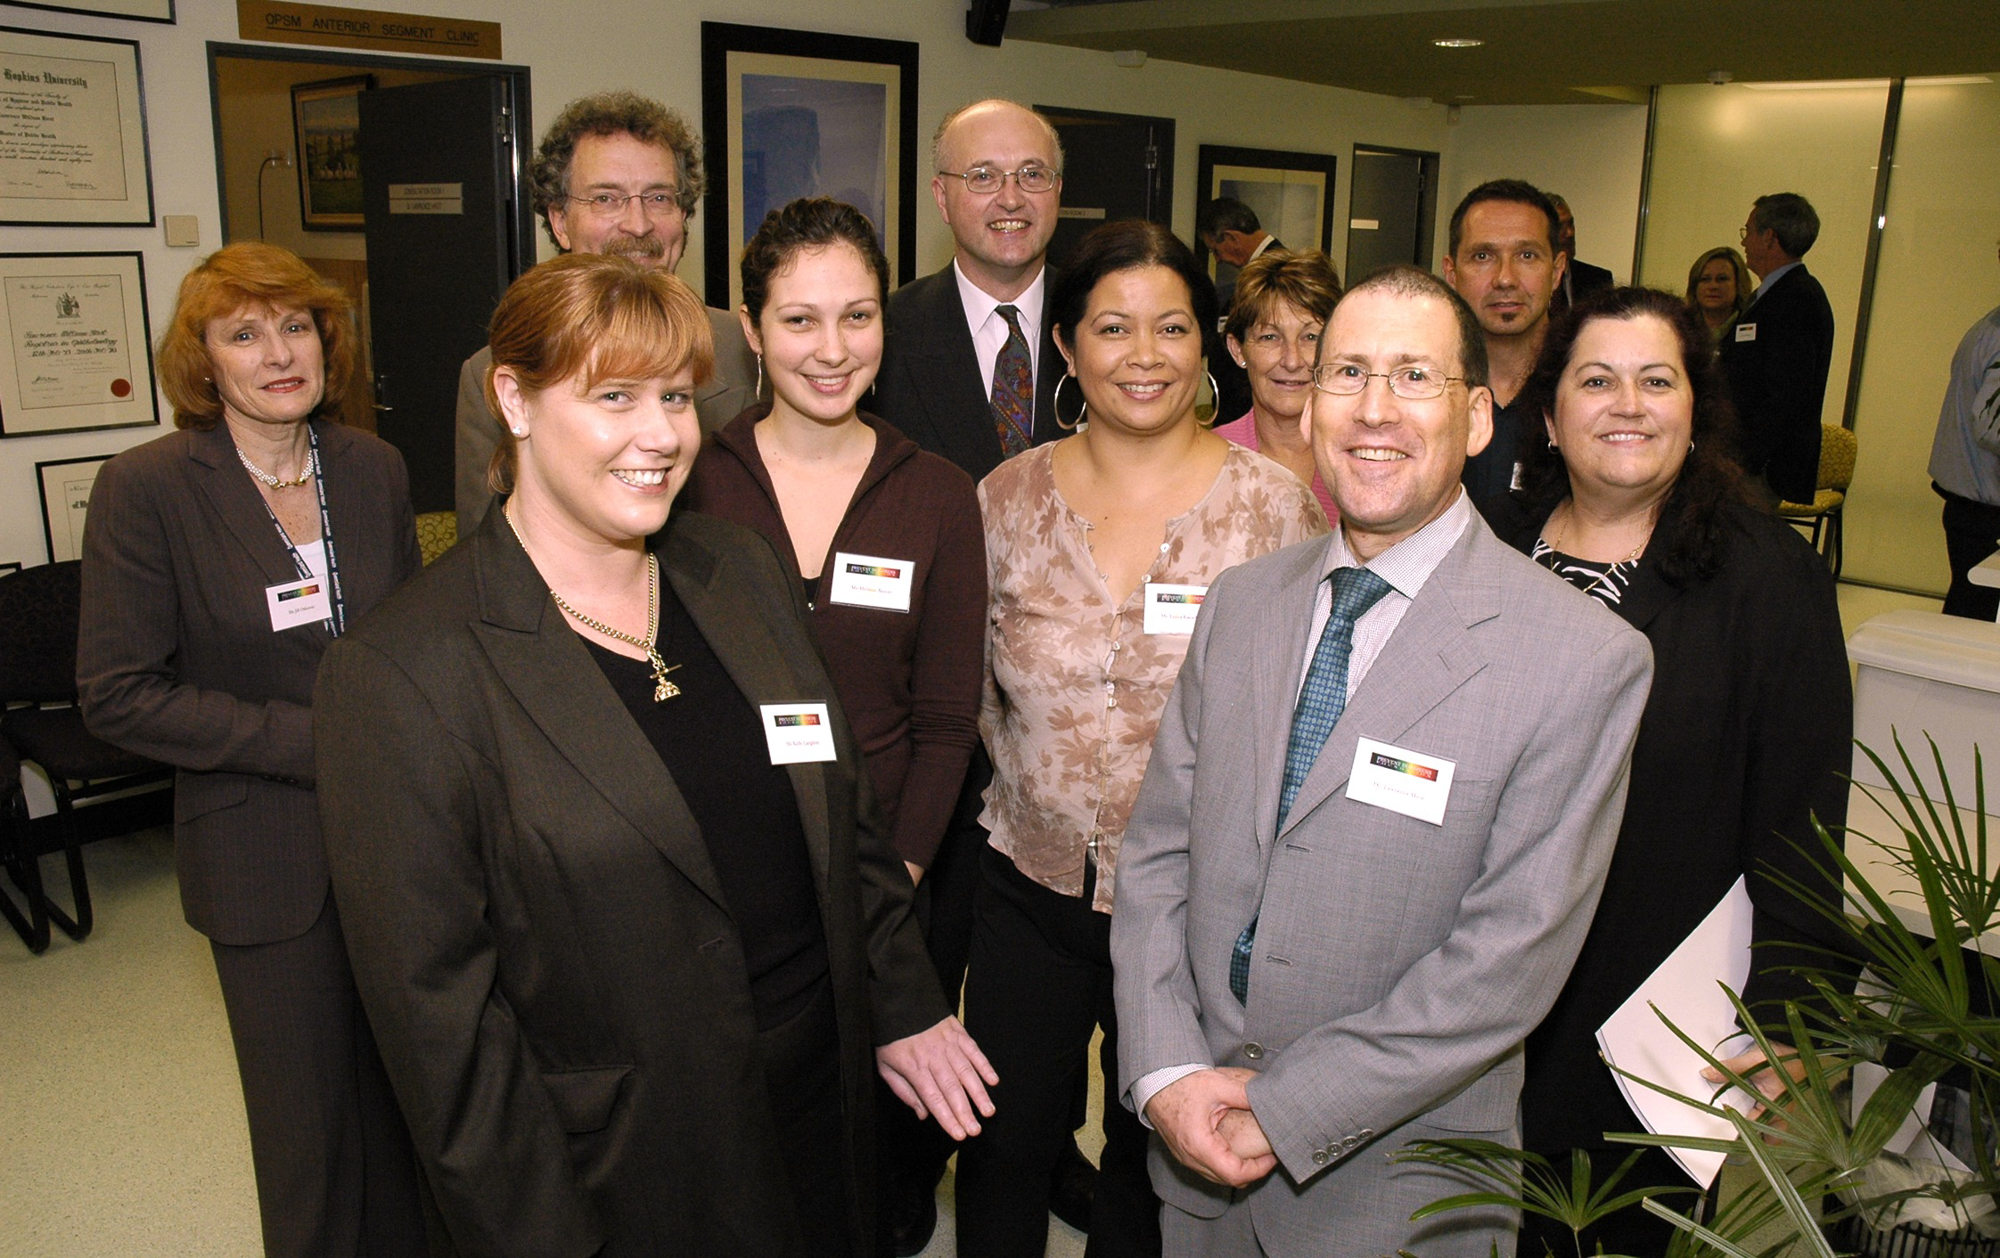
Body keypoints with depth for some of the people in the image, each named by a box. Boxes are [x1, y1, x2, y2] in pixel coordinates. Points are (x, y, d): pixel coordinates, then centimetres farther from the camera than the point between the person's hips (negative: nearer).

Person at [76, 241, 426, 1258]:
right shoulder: (143, 489, -10)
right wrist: (313, 741, -17)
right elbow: (119, 696, -11)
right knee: (307, 1113, 12)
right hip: (266, 855, -3)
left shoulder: (373, 468, 2)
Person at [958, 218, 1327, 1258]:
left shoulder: (1275, 505, -9)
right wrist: (1036, 780, 3)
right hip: (1032, 888, 2)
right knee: (1002, 1146, 15)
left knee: (1152, 1160, 19)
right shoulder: (1008, 500, -3)